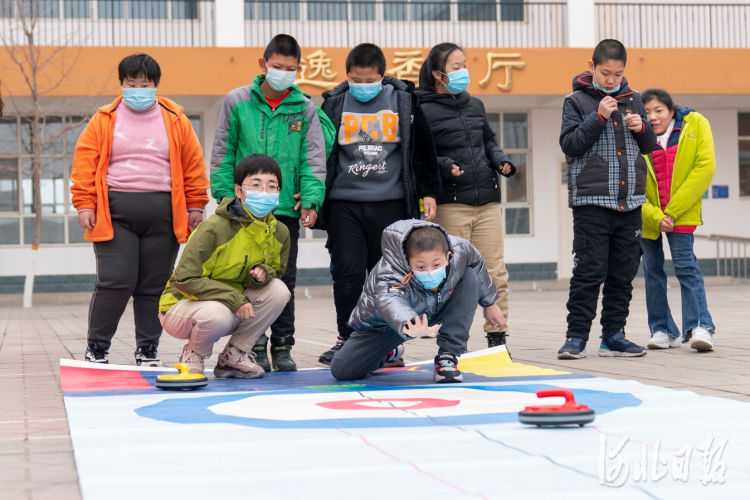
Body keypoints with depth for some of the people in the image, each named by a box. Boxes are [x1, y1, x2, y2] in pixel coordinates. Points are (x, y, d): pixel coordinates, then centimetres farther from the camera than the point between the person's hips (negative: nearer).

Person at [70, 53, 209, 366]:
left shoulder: (176, 120, 8)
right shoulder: (104, 120, 5)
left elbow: (193, 164, 9)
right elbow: (85, 163, 3)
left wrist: (195, 205, 5)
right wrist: (84, 205, -5)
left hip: (162, 214, 2)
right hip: (115, 213, -2)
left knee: (154, 286, 6)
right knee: (115, 282, -8)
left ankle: (148, 351, 17)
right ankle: (96, 348, 8)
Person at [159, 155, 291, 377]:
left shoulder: (280, 233, -3)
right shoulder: (214, 228, -24)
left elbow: (277, 271, 11)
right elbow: (184, 279, -25)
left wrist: (263, 273, -16)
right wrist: (234, 299, -29)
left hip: (236, 306, 6)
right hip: (182, 304, -6)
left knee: (278, 290, -18)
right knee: (218, 314, -39)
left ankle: (233, 355, -3)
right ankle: (193, 355, -3)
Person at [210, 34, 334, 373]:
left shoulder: (305, 109, 4)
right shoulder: (237, 101, 1)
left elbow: (313, 158, 2)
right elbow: (223, 153, 4)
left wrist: (311, 199, -11)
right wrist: (225, 194, -3)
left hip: (287, 209, 1)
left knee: (285, 281, 7)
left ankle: (283, 347, 15)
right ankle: (255, 346, 9)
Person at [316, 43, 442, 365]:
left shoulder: (403, 100, 4)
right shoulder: (334, 103, 4)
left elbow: (423, 149, 9)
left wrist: (428, 192, 5)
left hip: (390, 203, 0)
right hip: (344, 203, 0)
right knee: (348, 273, -4)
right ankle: (347, 339, 8)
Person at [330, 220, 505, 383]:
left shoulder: (460, 250, -30)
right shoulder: (390, 278, -45)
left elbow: (477, 263, -5)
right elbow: (392, 304, -67)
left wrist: (489, 304, 7)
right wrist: (410, 327, -90)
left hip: (435, 308, 3)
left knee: (470, 277, -19)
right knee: (342, 371, -12)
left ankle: (447, 358, -14)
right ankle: (388, 352, 25)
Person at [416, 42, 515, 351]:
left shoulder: (475, 105, 17)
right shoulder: (424, 111, -2)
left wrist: (502, 162, 7)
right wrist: (444, 166, -21)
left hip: (487, 200, 5)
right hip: (450, 204, -5)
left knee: (495, 271, 3)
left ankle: (496, 336, 11)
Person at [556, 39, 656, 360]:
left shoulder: (632, 99, 13)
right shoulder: (577, 101, 0)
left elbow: (649, 146, 19)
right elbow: (569, 145, -8)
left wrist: (642, 128, -2)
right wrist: (599, 117, -16)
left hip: (629, 202, 5)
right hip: (592, 201, -5)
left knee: (623, 273, 7)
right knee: (589, 272, -7)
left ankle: (613, 336, 15)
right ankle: (576, 336, -1)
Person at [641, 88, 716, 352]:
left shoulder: (695, 124, -13)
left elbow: (705, 167, -16)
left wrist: (673, 211, -18)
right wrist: (655, 217, -22)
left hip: (681, 212, -2)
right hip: (648, 215, 2)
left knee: (685, 265, -11)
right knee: (652, 269, 6)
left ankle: (700, 327, -9)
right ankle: (663, 330, 15)